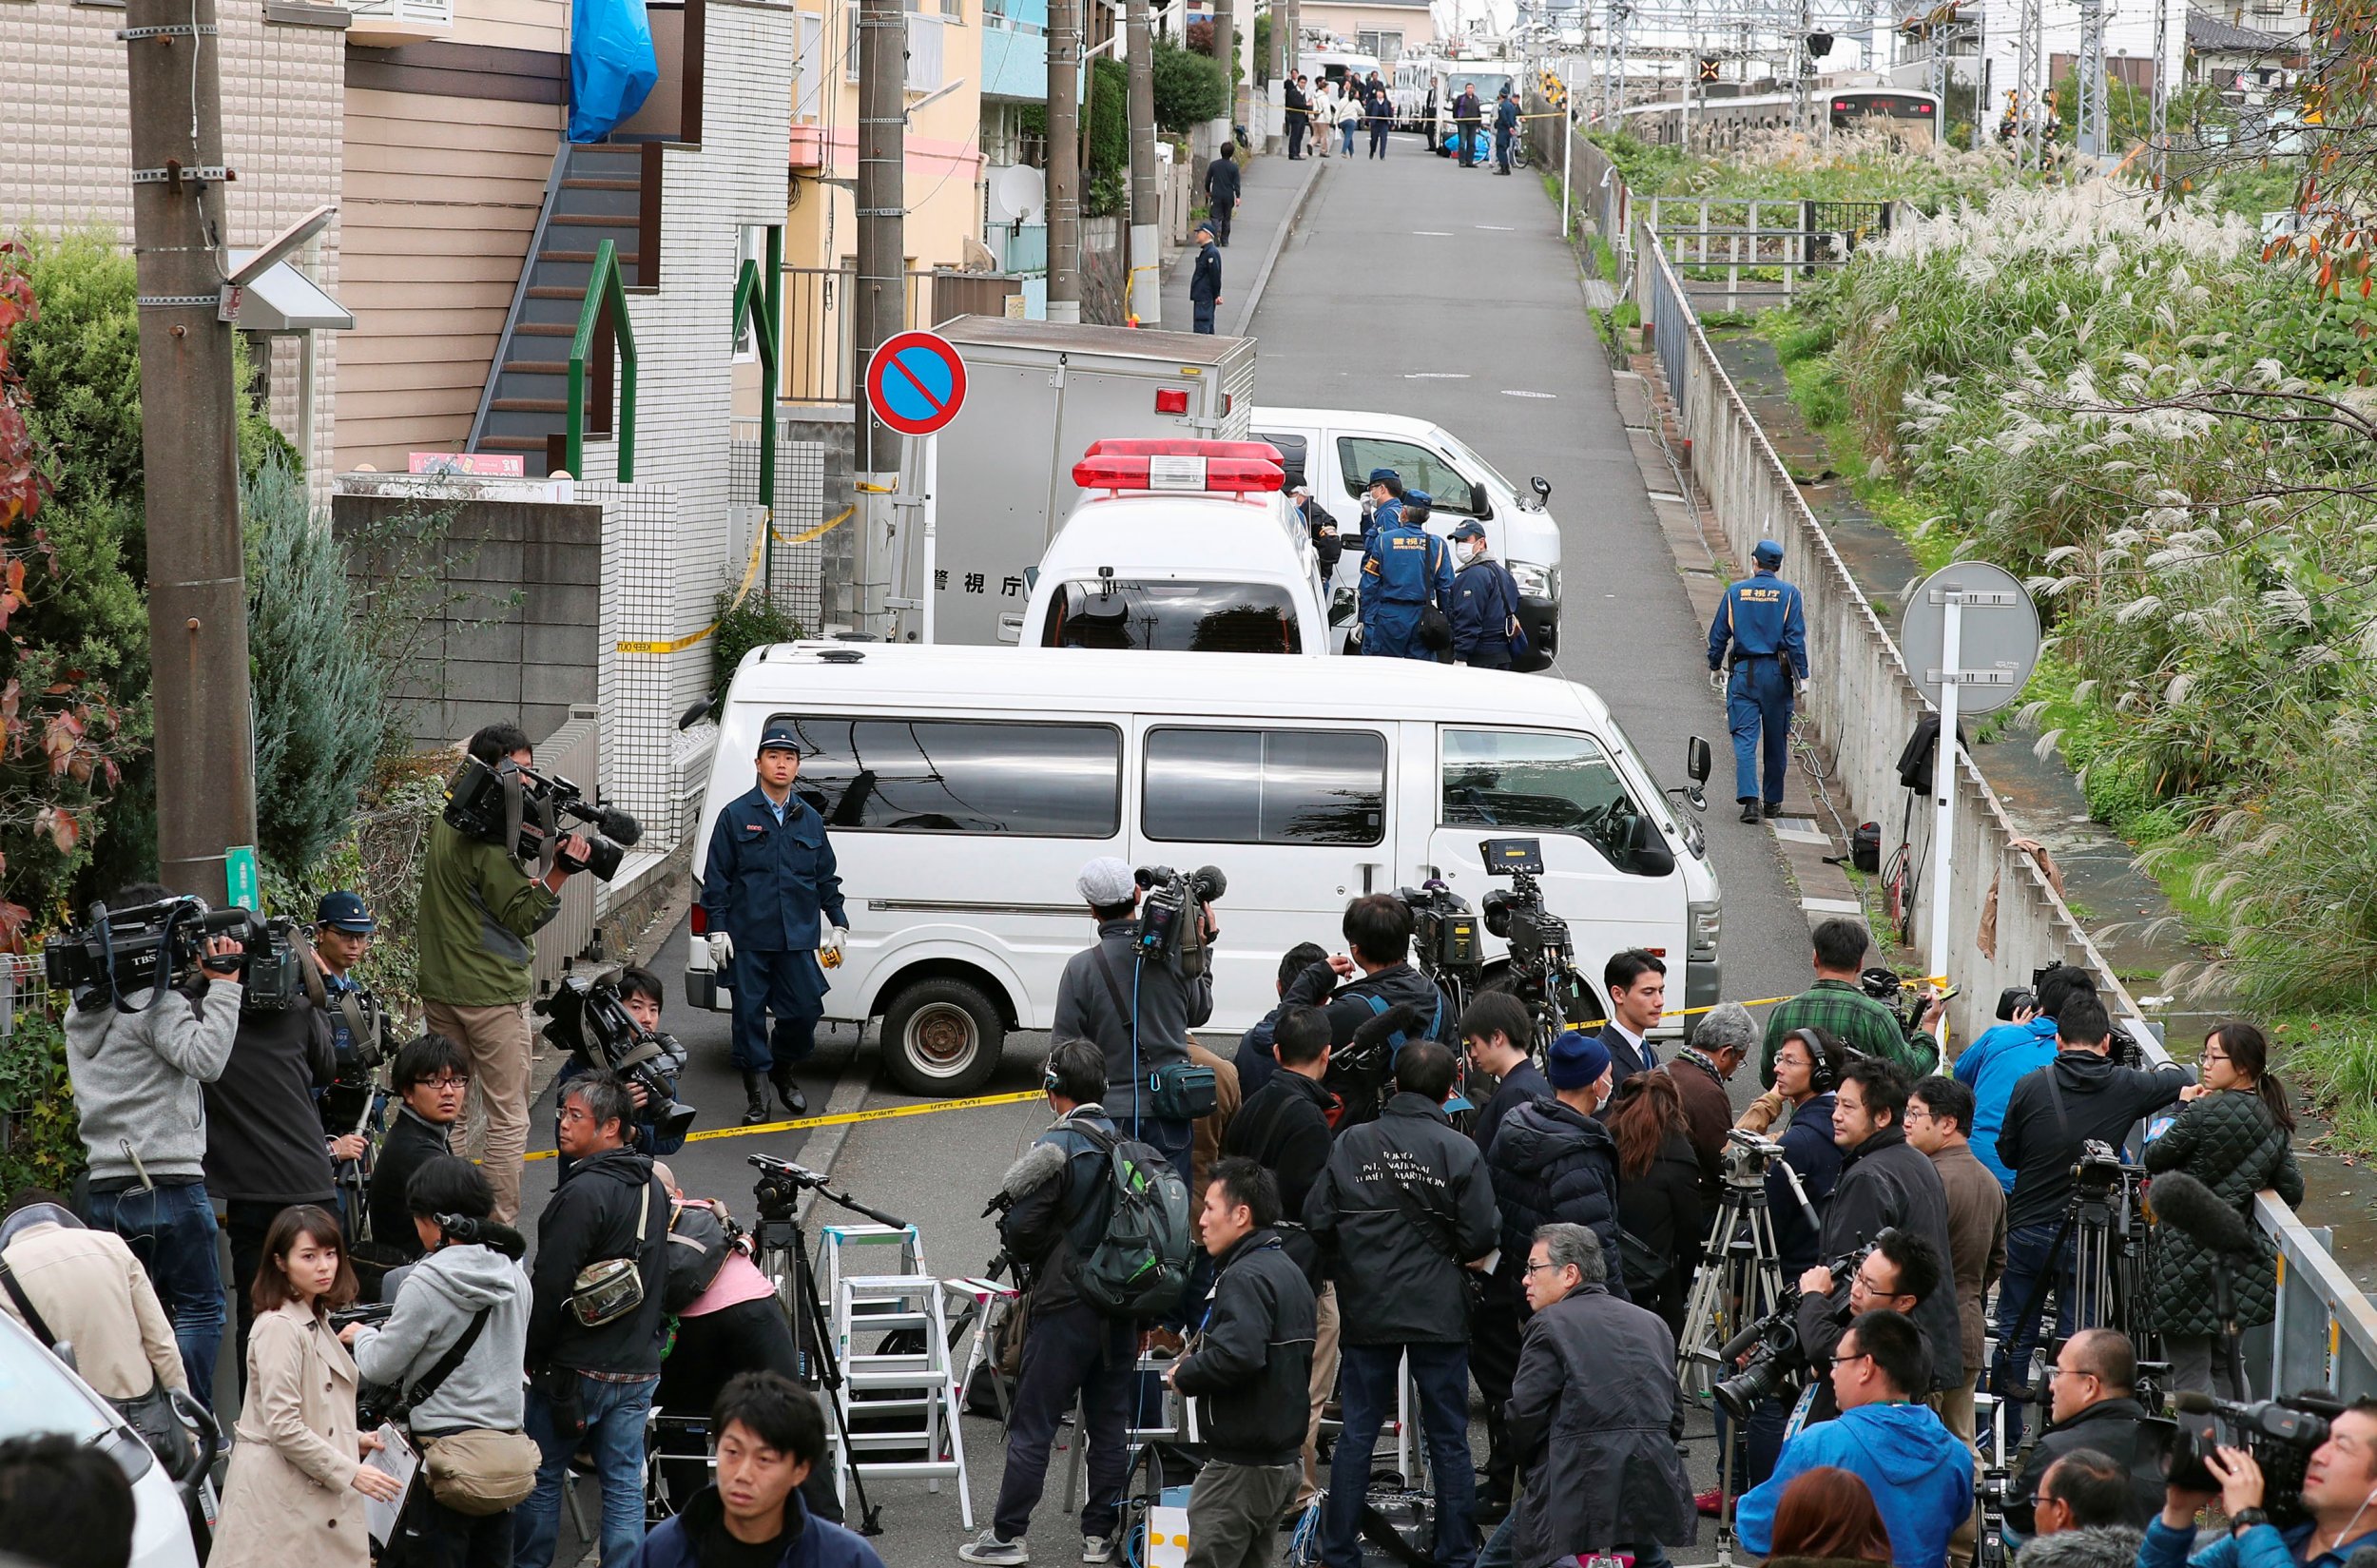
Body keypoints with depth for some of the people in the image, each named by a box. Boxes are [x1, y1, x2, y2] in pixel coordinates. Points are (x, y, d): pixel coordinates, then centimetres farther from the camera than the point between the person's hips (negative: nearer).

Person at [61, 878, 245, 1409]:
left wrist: (198, 984, 11)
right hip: (167, 1182, -8)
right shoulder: (153, 1002, -11)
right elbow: (204, 1059, -21)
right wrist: (222, 986, -14)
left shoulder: (82, 1012, 15)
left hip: (106, 1189, 8)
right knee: (200, 1310, -2)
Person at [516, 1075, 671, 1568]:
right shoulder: (653, 1187, 9)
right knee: (625, 1483, 8)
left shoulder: (584, 1193, -18)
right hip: (640, 1364, 7)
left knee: (541, 1476, 6)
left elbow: (550, 1286, -18)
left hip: (577, 1366, -7)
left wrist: (530, 1354, -7)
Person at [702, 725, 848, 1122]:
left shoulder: (809, 820, 12)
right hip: (748, 938, -3)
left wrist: (838, 923, 15)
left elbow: (827, 877, 19)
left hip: (798, 939, 3)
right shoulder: (736, 816, 1)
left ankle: (782, 1071, 27)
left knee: (805, 1010, 1)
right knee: (749, 1014, 0)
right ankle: (755, 1092, 11)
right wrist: (718, 928, -5)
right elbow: (716, 877, 0)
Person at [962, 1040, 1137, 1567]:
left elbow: (1020, 1228, -15)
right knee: (1109, 1425, 12)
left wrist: (1027, 1254, 7)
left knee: (1032, 1426, 1)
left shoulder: (1056, 1148, -15)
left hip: (1065, 1306, -6)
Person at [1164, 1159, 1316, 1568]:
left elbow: (1237, 1355, -32)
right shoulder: (1288, 1271, 16)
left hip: (1238, 1465, -10)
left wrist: (1183, 1376, -13)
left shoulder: (1245, 1277, -16)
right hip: (1282, 1460, 10)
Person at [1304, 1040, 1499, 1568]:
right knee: (1449, 1439, 7)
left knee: (1357, 1433, 9)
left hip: (1367, 1309, 2)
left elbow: (1318, 1221, -4)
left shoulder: (1351, 1143, -3)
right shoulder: (1458, 1151, -9)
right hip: (1439, 1313, -2)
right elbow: (1481, 1237, -11)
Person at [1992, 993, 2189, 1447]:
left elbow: (2007, 1153, 3)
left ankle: (2006, 1439, 18)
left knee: (2014, 1337, 12)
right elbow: (2183, 1082, 12)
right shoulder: (2126, 1087, -7)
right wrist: (2168, 1069, 32)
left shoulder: (2030, 1087, -9)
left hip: (2026, 1231, 1)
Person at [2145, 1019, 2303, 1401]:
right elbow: (2292, 1190, 5)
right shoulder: (2275, 1123, 4)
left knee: (2191, 1379, -1)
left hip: (2187, 1259, -7)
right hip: (2242, 1262, 7)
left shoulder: (2206, 1112, -17)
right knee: (2227, 1367, 22)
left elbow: (2154, 1159, -7)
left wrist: (2185, 1111, 4)